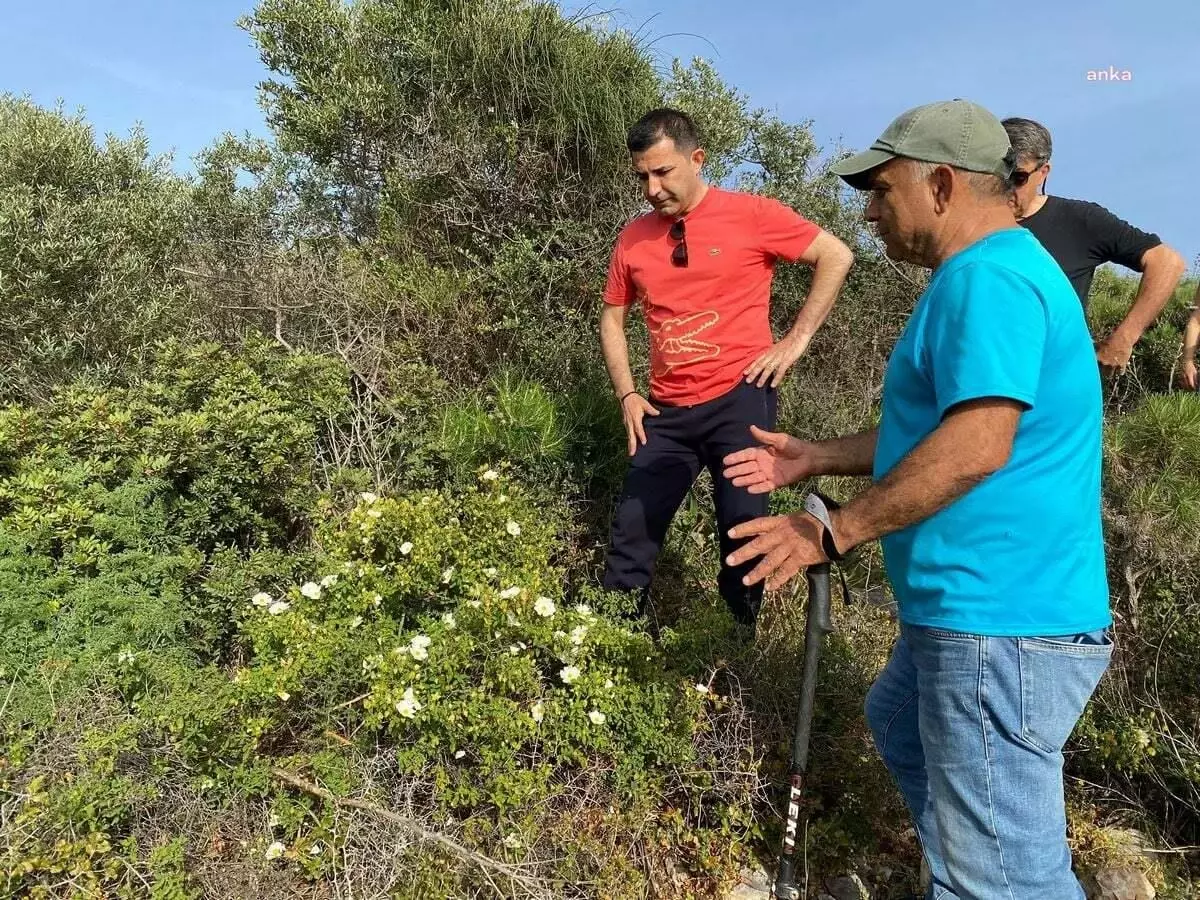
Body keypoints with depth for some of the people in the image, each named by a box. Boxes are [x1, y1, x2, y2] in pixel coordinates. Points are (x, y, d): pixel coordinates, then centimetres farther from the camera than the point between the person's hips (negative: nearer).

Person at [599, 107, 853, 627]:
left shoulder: (751, 214, -4)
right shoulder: (633, 238, 6)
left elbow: (836, 257, 0)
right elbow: (612, 317, 16)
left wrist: (796, 340, -5)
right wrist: (626, 395, 5)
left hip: (739, 397, -3)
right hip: (666, 410, 4)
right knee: (632, 532, 3)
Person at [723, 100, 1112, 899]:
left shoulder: (988, 276, -18)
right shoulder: (986, 275, 17)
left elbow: (976, 444, -29)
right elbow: (933, 426, 23)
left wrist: (831, 532, -21)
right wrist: (813, 460, 18)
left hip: (1001, 622, -12)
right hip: (975, 607, 12)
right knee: (902, 726, 32)